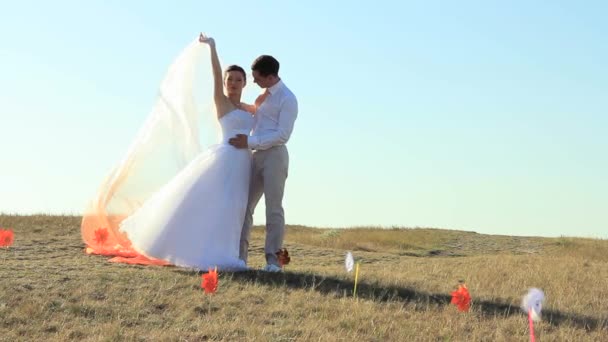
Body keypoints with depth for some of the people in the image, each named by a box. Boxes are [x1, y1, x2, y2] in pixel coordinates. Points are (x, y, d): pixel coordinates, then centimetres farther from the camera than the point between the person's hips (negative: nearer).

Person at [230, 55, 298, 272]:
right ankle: (239, 255, 6)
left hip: (274, 155, -8)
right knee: (245, 205, 3)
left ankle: (273, 260, -8)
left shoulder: (287, 99, -8)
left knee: (274, 207, -8)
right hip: (256, 155, 8)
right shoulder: (264, 96, 17)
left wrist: (250, 142, -17)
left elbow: (282, 135, -15)